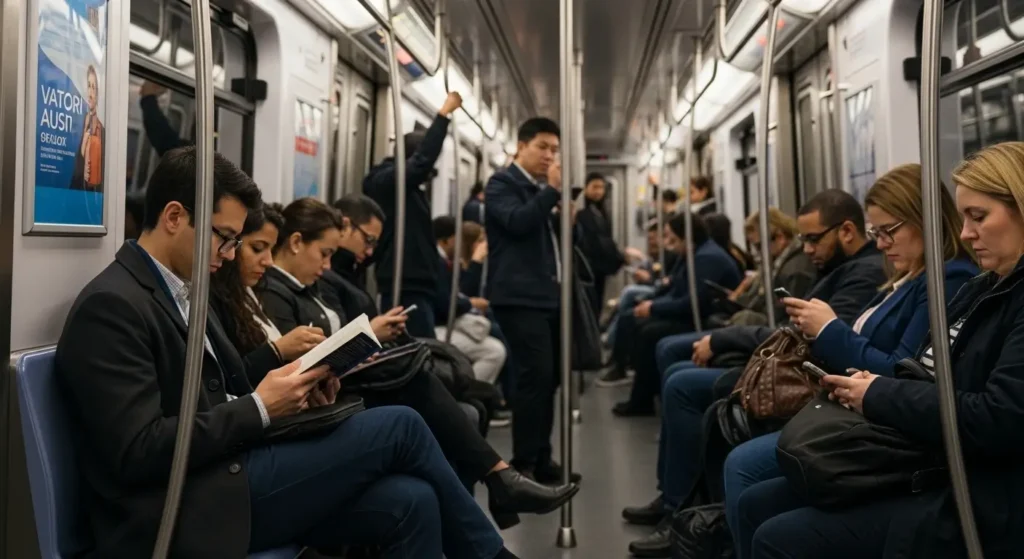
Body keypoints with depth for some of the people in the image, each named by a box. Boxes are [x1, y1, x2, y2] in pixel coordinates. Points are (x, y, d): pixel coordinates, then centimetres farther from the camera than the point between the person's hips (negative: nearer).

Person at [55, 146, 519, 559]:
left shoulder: (182, 292, 17)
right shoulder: (111, 305, -13)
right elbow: (138, 453, -20)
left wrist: (292, 393, -1)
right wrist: (258, 408, -16)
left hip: (223, 479, 9)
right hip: (194, 510, -9)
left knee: (409, 501, -11)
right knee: (400, 427, -11)